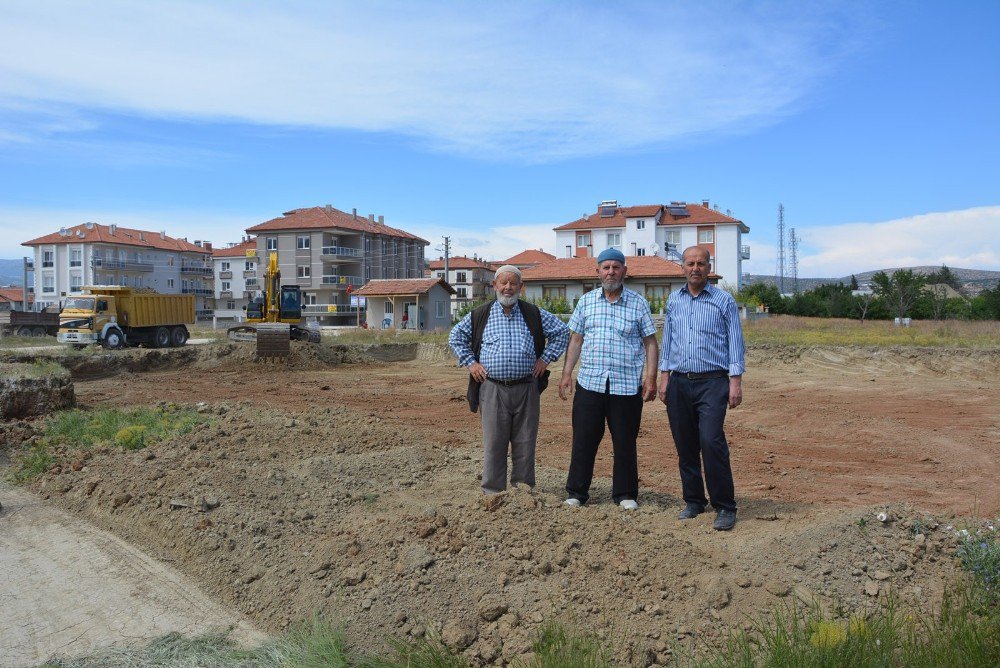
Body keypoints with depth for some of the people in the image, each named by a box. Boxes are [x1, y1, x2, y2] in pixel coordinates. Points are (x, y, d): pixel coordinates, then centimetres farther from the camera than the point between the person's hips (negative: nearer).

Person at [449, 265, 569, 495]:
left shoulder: (534, 314, 7)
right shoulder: (480, 315, 5)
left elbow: (562, 332, 14)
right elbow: (456, 337, 15)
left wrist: (545, 358, 6)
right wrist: (470, 362, 6)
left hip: (526, 389, 1)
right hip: (493, 389, -1)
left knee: (525, 443, 7)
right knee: (494, 443, 2)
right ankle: (493, 491, 13)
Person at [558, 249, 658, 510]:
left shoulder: (638, 303, 4)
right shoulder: (586, 301, 9)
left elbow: (650, 342, 4)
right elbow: (575, 340, 12)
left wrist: (650, 377, -4)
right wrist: (567, 373, 6)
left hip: (627, 385, -1)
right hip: (590, 383, 2)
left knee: (625, 442, 7)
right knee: (583, 440, 5)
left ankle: (625, 494, 21)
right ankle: (577, 492, 17)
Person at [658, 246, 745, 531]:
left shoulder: (724, 301, 1)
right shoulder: (674, 301, 13)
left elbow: (735, 342, 0)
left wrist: (736, 382, -8)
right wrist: (664, 376, 10)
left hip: (712, 382, -4)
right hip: (679, 382, 4)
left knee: (711, 441, -15)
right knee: (685, 446, 8)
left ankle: (725, 507, -3)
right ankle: (694, 501, 21)